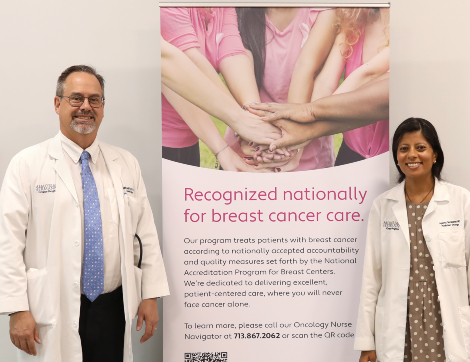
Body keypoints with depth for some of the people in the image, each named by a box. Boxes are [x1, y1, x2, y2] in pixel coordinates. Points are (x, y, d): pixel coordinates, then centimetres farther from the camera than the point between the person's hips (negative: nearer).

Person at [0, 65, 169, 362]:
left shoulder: (127, 164, 9)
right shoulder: (27, 165, -1)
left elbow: (146, 234, 8)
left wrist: (151, 295, 3)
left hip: (114, 310, 3)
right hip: (51, 315, -3)